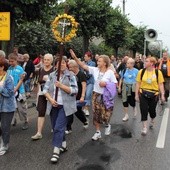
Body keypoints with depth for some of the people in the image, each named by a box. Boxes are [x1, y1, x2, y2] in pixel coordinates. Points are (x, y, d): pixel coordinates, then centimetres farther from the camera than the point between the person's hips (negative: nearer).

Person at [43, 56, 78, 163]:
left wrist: (61, 86, -20)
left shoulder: (71, 75, -4)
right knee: (55, 127, 13)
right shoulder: (52, 75, 7)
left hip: (65, 106, -5)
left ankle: (56, 151, -5)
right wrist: (50, 99, -11)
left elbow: (74, 91, -11)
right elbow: (45, 89, 6)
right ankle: (63, 145, 32)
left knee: (59, 128, -11)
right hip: (53, 105, 5)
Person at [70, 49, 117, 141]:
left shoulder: (110, 72, -11)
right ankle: (98, 132, 28)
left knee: (105, 116, -3)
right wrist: (75, 57, -15)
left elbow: (115, 84, -7)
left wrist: (106, 84, -21)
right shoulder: (95, 70, -3)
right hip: (96, 95, 4)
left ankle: (107, 125, 34)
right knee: (96, 114, 10)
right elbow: (83, 66, -6)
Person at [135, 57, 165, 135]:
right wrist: (136, 94, -1)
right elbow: (138, 83, 0)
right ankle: (144, 127, 11)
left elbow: (161, 84, -3)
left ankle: (152, 120, 45)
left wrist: (162, 95, -6)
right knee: (144, 111, -1)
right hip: (143, 94, 1)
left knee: (152, 110, 12)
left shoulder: (158, 72, -7)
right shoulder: (141, 71, -4)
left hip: (154, 95, 0)